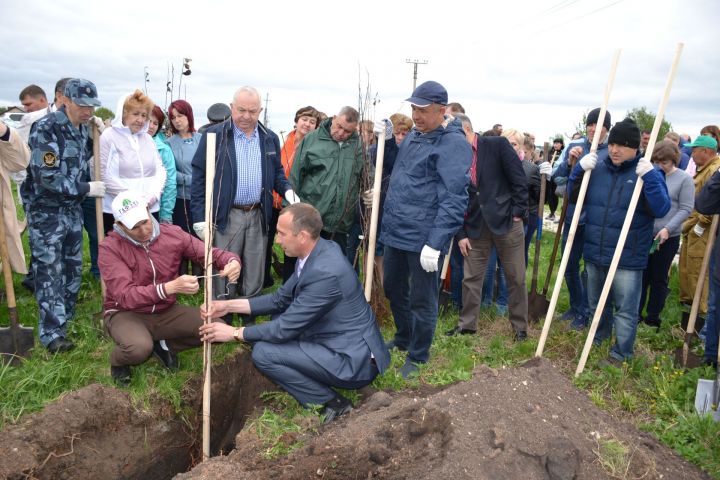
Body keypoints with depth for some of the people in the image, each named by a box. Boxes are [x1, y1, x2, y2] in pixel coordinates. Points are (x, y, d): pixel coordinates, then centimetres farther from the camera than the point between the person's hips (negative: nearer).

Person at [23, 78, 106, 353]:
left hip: (72, 208, 8)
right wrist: (87, 188, -19)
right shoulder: (46, 129, -19)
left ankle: (65, 316, 31)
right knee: (49, 271, -4)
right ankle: (52, 333, 1)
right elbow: (48, 178, -23)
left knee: (73, 266, 15)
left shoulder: (82, 129, 5)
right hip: (46, 210, -7)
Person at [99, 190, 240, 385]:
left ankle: (163, 345, 12)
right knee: (139, 348, -37)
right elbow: (125, 296, -29)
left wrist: (232, 261, -28)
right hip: (125, 313, -4)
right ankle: (118, 361, 3)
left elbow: (210, 253, -3)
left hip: (167, 311, 4)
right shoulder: (110, 248, -19)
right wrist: (170, 287, -45)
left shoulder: (172, 233, -8)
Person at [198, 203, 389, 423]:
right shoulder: (317, 252, 0)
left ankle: (331, 402, 0)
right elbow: (281, 299, 10)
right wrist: (229, 305, 4)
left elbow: (286, 328, -20)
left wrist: (235, 333, -8)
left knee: (263, 352, -12)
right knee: (279, 315, 14)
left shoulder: (325, 272, -28)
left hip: (355, 360, -9)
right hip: (345, 340, 9)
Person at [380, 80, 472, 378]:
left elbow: (453, 200, -21)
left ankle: (417, 356, 27)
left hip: (424, 238, -8)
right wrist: (385, 140, 7)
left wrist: (436, 243, -25)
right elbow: (392, 161, 28)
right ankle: (403, 338, 45)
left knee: (421, 300, 7)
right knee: (393, 289, 22)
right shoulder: (413, 135, 12)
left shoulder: (453, 143, -15)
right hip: (395, 231, 9)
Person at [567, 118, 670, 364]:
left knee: (625, 310, 5)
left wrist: (649, 177, -26)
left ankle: (621, 353, 21)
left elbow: (661, 209, -16)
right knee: (597, 304, 22)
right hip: (594, 253, 4)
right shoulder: (597, 168, 3)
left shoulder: (647, 173, -7)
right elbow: (573, 197, 8)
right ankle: (598, 339, 43)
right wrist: (579, 169, -6)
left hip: (627, 259, -4)